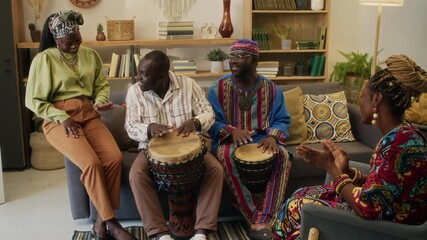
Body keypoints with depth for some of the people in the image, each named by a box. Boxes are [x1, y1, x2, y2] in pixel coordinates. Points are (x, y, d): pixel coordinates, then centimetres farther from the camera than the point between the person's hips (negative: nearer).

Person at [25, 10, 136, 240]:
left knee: (115, 158, -22)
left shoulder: (90, 55, 11)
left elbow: (102, 84, 18)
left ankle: (102, 220, -8)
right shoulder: (44, 59, -3)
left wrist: (101, 100, -6)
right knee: (91, 163, -28)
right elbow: (34, 100, -3)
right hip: (58, 120, -4)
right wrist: (63, 118, -15)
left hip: (89, 115, 5)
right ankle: (110, 221, -13)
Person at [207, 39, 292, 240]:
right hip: (229, 140, -1)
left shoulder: (270, 88, 5)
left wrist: (272, 136, -20)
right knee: (227, 155, -37)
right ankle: (259, 220, -31)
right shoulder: (219, 87, 1)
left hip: (262, 139, 1)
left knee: (282, 156, -32)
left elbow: (282, 120, 3)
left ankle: (262, 223, -35)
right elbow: (211, 121, -2)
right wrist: (231, 131, -23)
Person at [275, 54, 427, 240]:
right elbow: (375, 186, 6)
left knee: (295, 207, 2)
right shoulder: (400, 135, 2)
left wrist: (331, 168, -15)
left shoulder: (400, 143, -28)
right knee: (302, 195, 13)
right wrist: (345, 170, -9)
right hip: (378, 217, 9)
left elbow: (368, 208, -27)